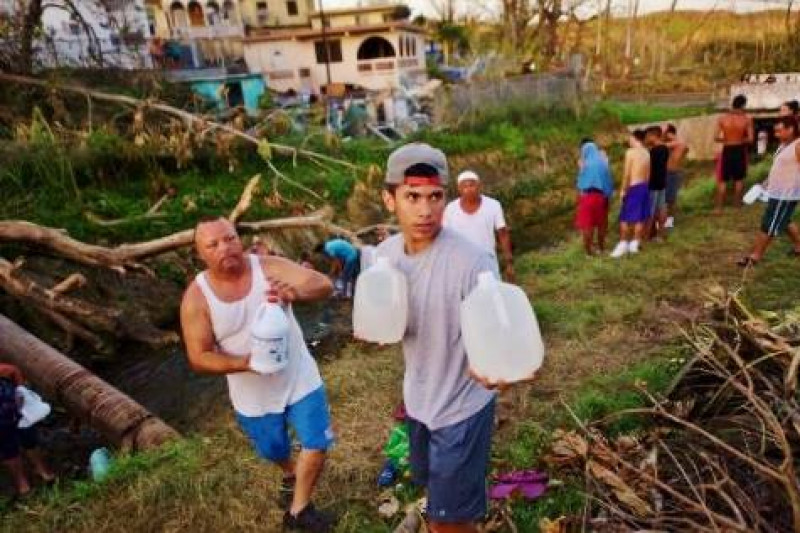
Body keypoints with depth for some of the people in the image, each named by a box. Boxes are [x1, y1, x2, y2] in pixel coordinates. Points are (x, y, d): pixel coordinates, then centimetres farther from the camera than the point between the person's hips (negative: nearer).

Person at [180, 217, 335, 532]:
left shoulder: (269, 267, -18)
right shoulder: (196, 298, -16)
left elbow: (324, 285, -27)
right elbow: (198, 359, -15)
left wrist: (294, 292, -49)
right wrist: (244, 363, -33)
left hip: (300, 380, -1)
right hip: (253, 396, 1)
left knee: (317, 445, 5)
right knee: (274, 451, 24)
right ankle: (290, 474, 61)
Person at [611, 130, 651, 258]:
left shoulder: (630, 152, -12)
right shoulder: (647, 154, 8)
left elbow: (627, 174, -14)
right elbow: (648, 174, 10)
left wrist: (623, 189, -8)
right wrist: (645, 187, 18)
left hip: (633, 188, -7)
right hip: (644, 187, 7)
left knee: (625, 217, 0)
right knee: (640, 217, 10)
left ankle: (623, 244, 1)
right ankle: (635, 244, 17)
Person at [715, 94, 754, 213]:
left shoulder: (722, 118, -7)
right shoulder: (747, 119, -11)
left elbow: (717, 137, -6)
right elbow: (751, 139, -11)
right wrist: (742, 140, 9)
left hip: (727, 150, 1)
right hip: (740, 150, -1)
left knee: (723, 180, 7)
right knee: (739, 179, 15)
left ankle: (718, 206, 5)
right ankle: (737, 203, 25)